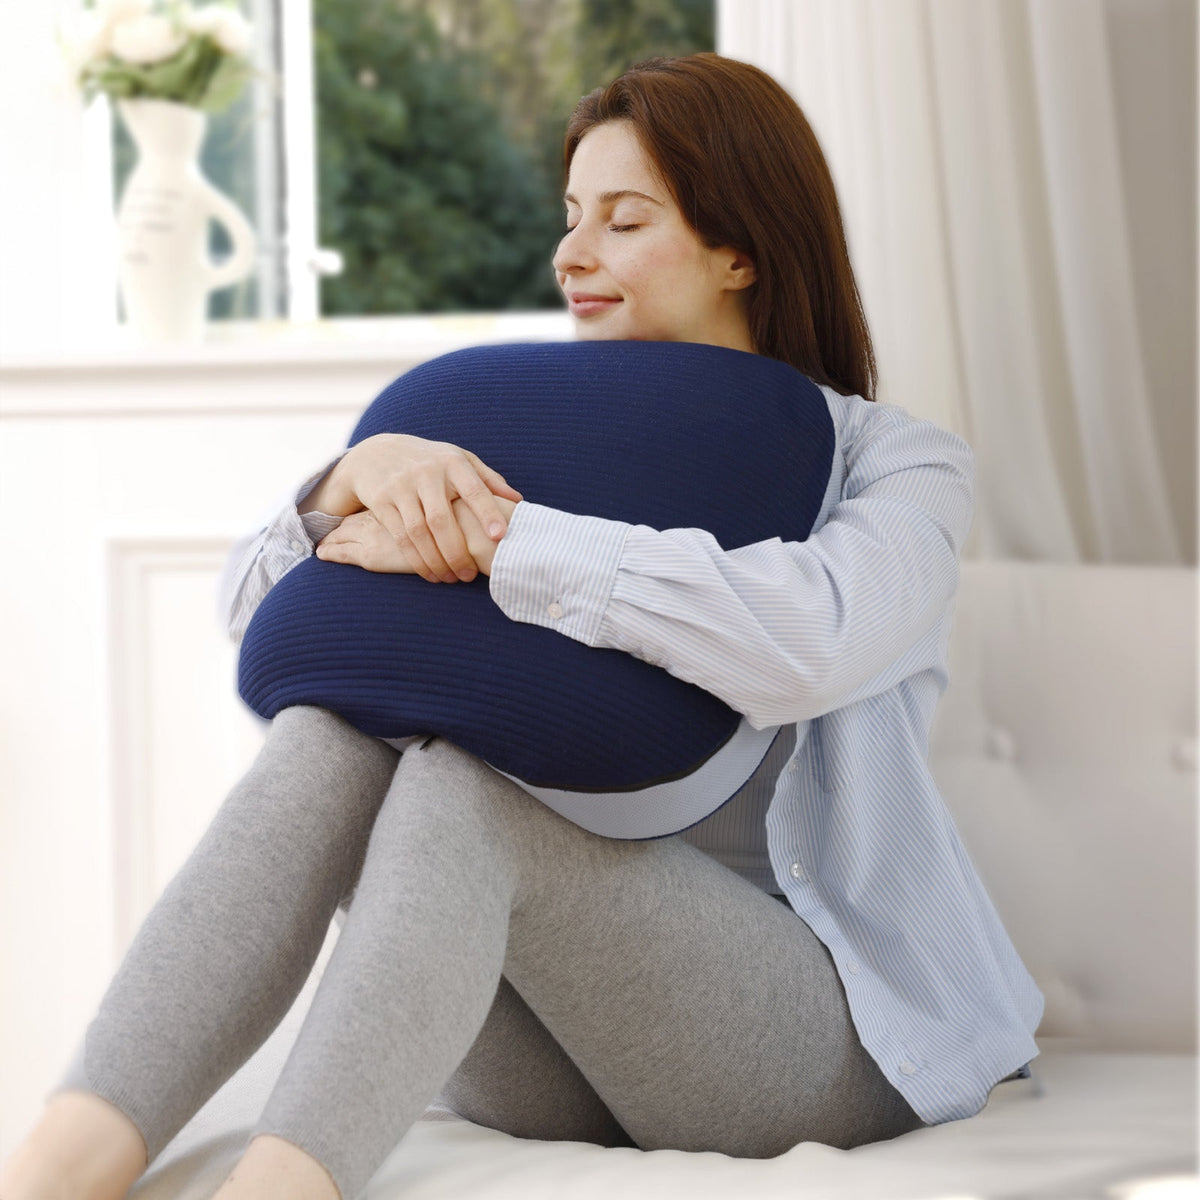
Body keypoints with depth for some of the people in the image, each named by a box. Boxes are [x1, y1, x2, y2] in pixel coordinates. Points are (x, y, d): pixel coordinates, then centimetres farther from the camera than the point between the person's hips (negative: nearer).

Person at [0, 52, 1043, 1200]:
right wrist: (359, 477, -14)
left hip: (813, 1028, -4)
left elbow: (806, 640, -24)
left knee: (459, 784, -29)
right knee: (326, 729, -23)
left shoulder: (894, 462, 2)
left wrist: (490, 535, -21)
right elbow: (256, 603, 8)